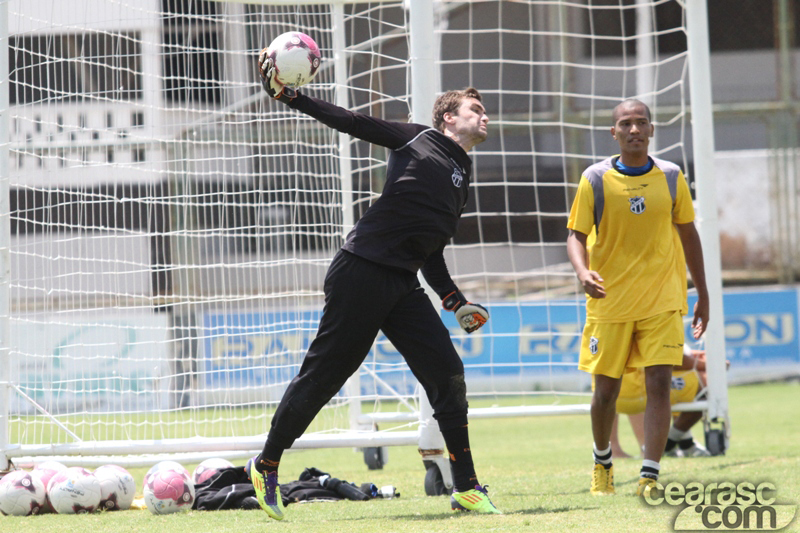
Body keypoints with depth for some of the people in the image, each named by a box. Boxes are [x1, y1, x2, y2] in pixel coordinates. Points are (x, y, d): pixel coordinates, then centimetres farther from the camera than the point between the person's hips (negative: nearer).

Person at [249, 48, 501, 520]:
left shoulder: (462, 182, 22)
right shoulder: (418, 140, 3)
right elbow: (351, 122, 2)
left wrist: (456, 303, 12)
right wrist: (288, 95, -5)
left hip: (403, 287, 7)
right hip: (361, 273, -6)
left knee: (447, 372, -5)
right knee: (324, 374, -3)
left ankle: (466, 488, -1)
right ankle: (267, 466, 12)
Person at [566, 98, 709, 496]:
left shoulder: (671, 177, 1)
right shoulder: (595, 179, -4)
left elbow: (687, 233, 12)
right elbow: (576, 235, -2)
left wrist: (702, 294, 14)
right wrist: (582, 271, -24)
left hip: (662, 300, 1)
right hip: (610, 301, 0)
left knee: (658, 385, -11)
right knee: (606, 390, 6)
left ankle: (649, 478, -11)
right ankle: (602, 463, 33)